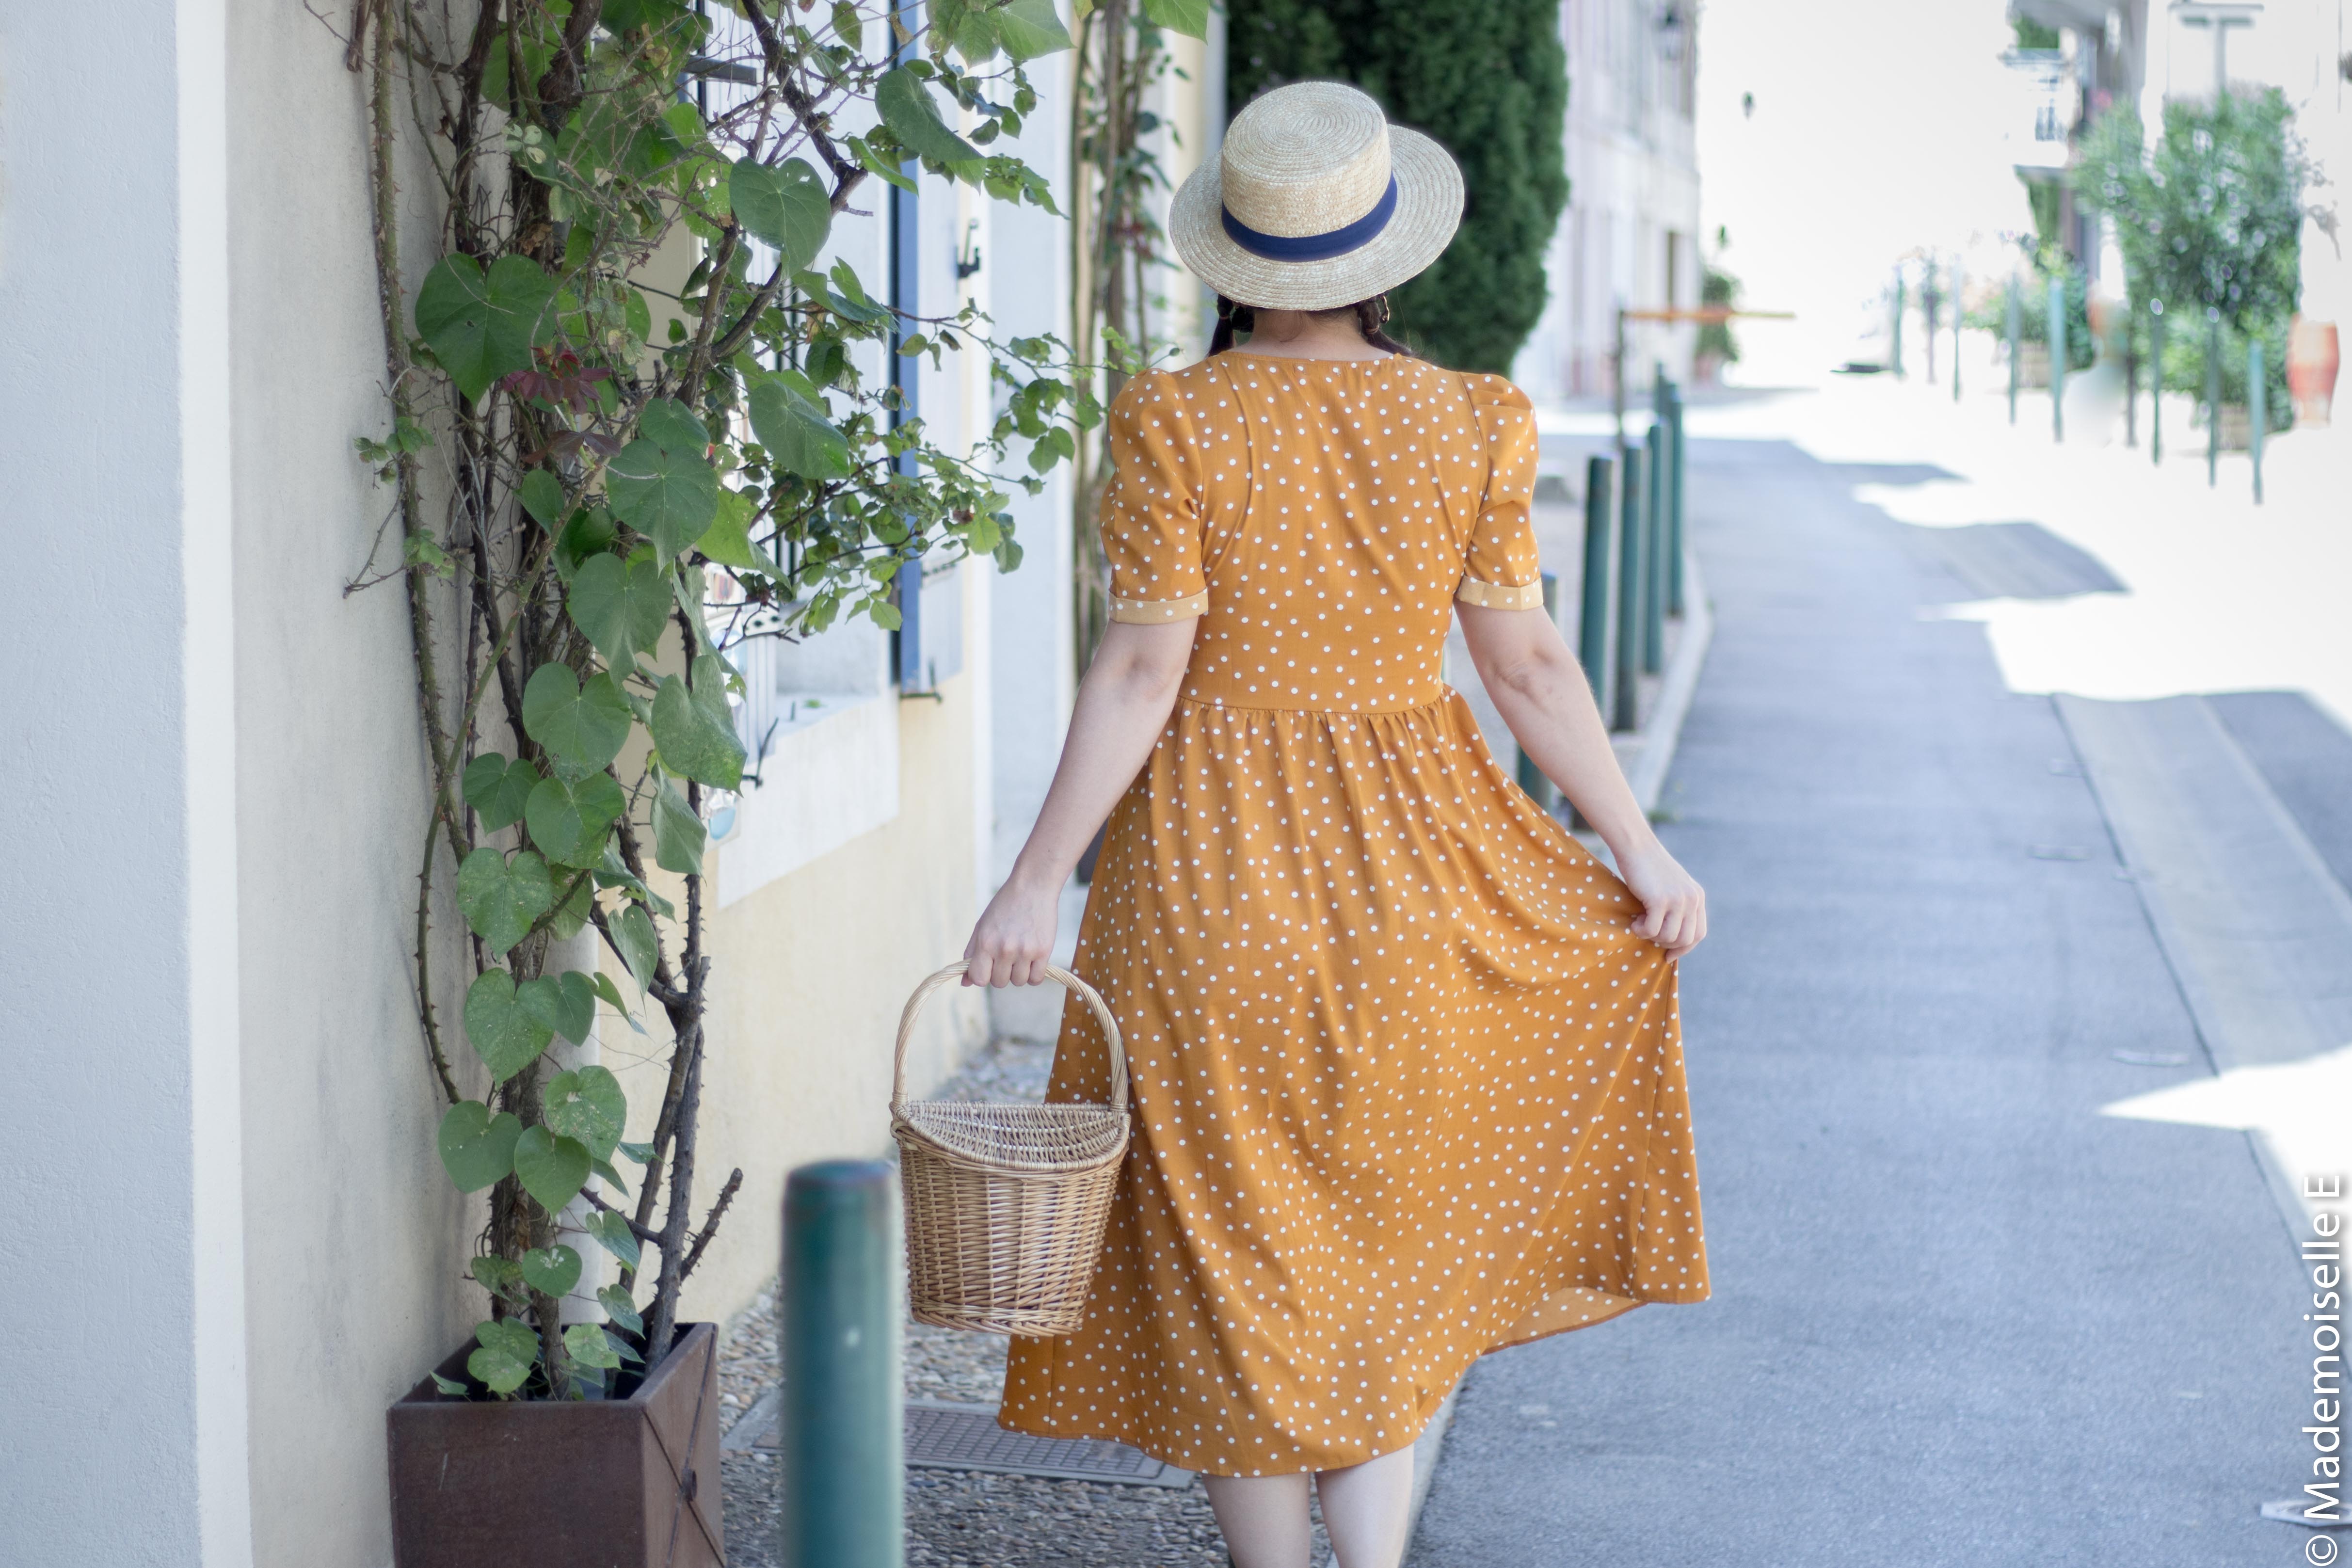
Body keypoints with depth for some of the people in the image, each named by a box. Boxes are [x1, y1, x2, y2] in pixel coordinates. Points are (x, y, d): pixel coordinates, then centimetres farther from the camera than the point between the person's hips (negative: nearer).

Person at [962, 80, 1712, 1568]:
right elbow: (1526, 663, -3)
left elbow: (1143, 671, -13)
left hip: (1211, 878, -2)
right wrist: (1642, 848, 6)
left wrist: (1038, 882, -9)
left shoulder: (1173, 424, -10)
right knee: (1394, 1245, 16)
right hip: (1409, 867, 2)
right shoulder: (1468, 423, -4)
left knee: (1237, 1267, 10)